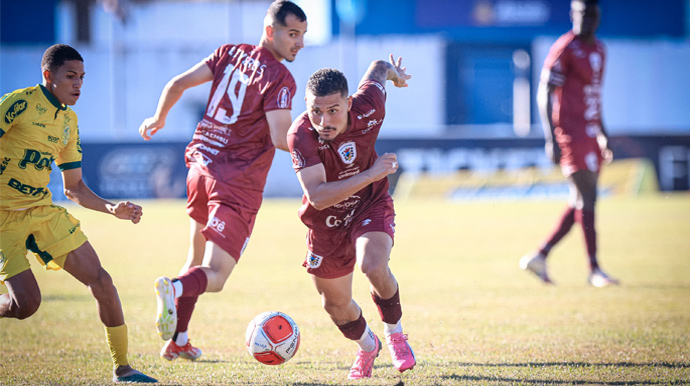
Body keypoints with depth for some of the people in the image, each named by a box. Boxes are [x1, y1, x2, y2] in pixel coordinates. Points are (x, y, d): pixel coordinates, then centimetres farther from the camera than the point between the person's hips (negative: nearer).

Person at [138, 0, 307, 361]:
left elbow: (178, 83, 10)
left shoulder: (229, 54, 8)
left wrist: (158, 118, 27)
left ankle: (177, 341, 23)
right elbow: (282, 138, -19)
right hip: (238, 185, -7)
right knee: (214, 276, -8)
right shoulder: (279, 78, -11)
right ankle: (175, 288, -40)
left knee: (198, 259, 24)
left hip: (200, 168, 7)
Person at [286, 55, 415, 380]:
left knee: (373, 266, -29)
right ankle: (367, 346, 45)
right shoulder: (301, 134, -33)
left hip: (371, 206, -1)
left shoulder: (367, 110, -26)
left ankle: (395, 333, 0)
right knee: (336, 305, 12)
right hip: (326, 222, 1)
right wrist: (372, 174, -42)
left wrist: (394, 72, 21)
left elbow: (378, 68, -3)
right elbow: (318, 197, -40)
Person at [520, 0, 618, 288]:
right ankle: (594, 270, -6)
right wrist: (551, 140, -19)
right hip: (571, 133, -9)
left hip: (591, 133, 9)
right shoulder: (564, 49, -11)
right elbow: (544, 94, -13)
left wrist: (603, 135, 24)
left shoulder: (599, 50, 15)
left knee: (580, 204, 8)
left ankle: (539, 257, 15)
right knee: (586, 200, -9)